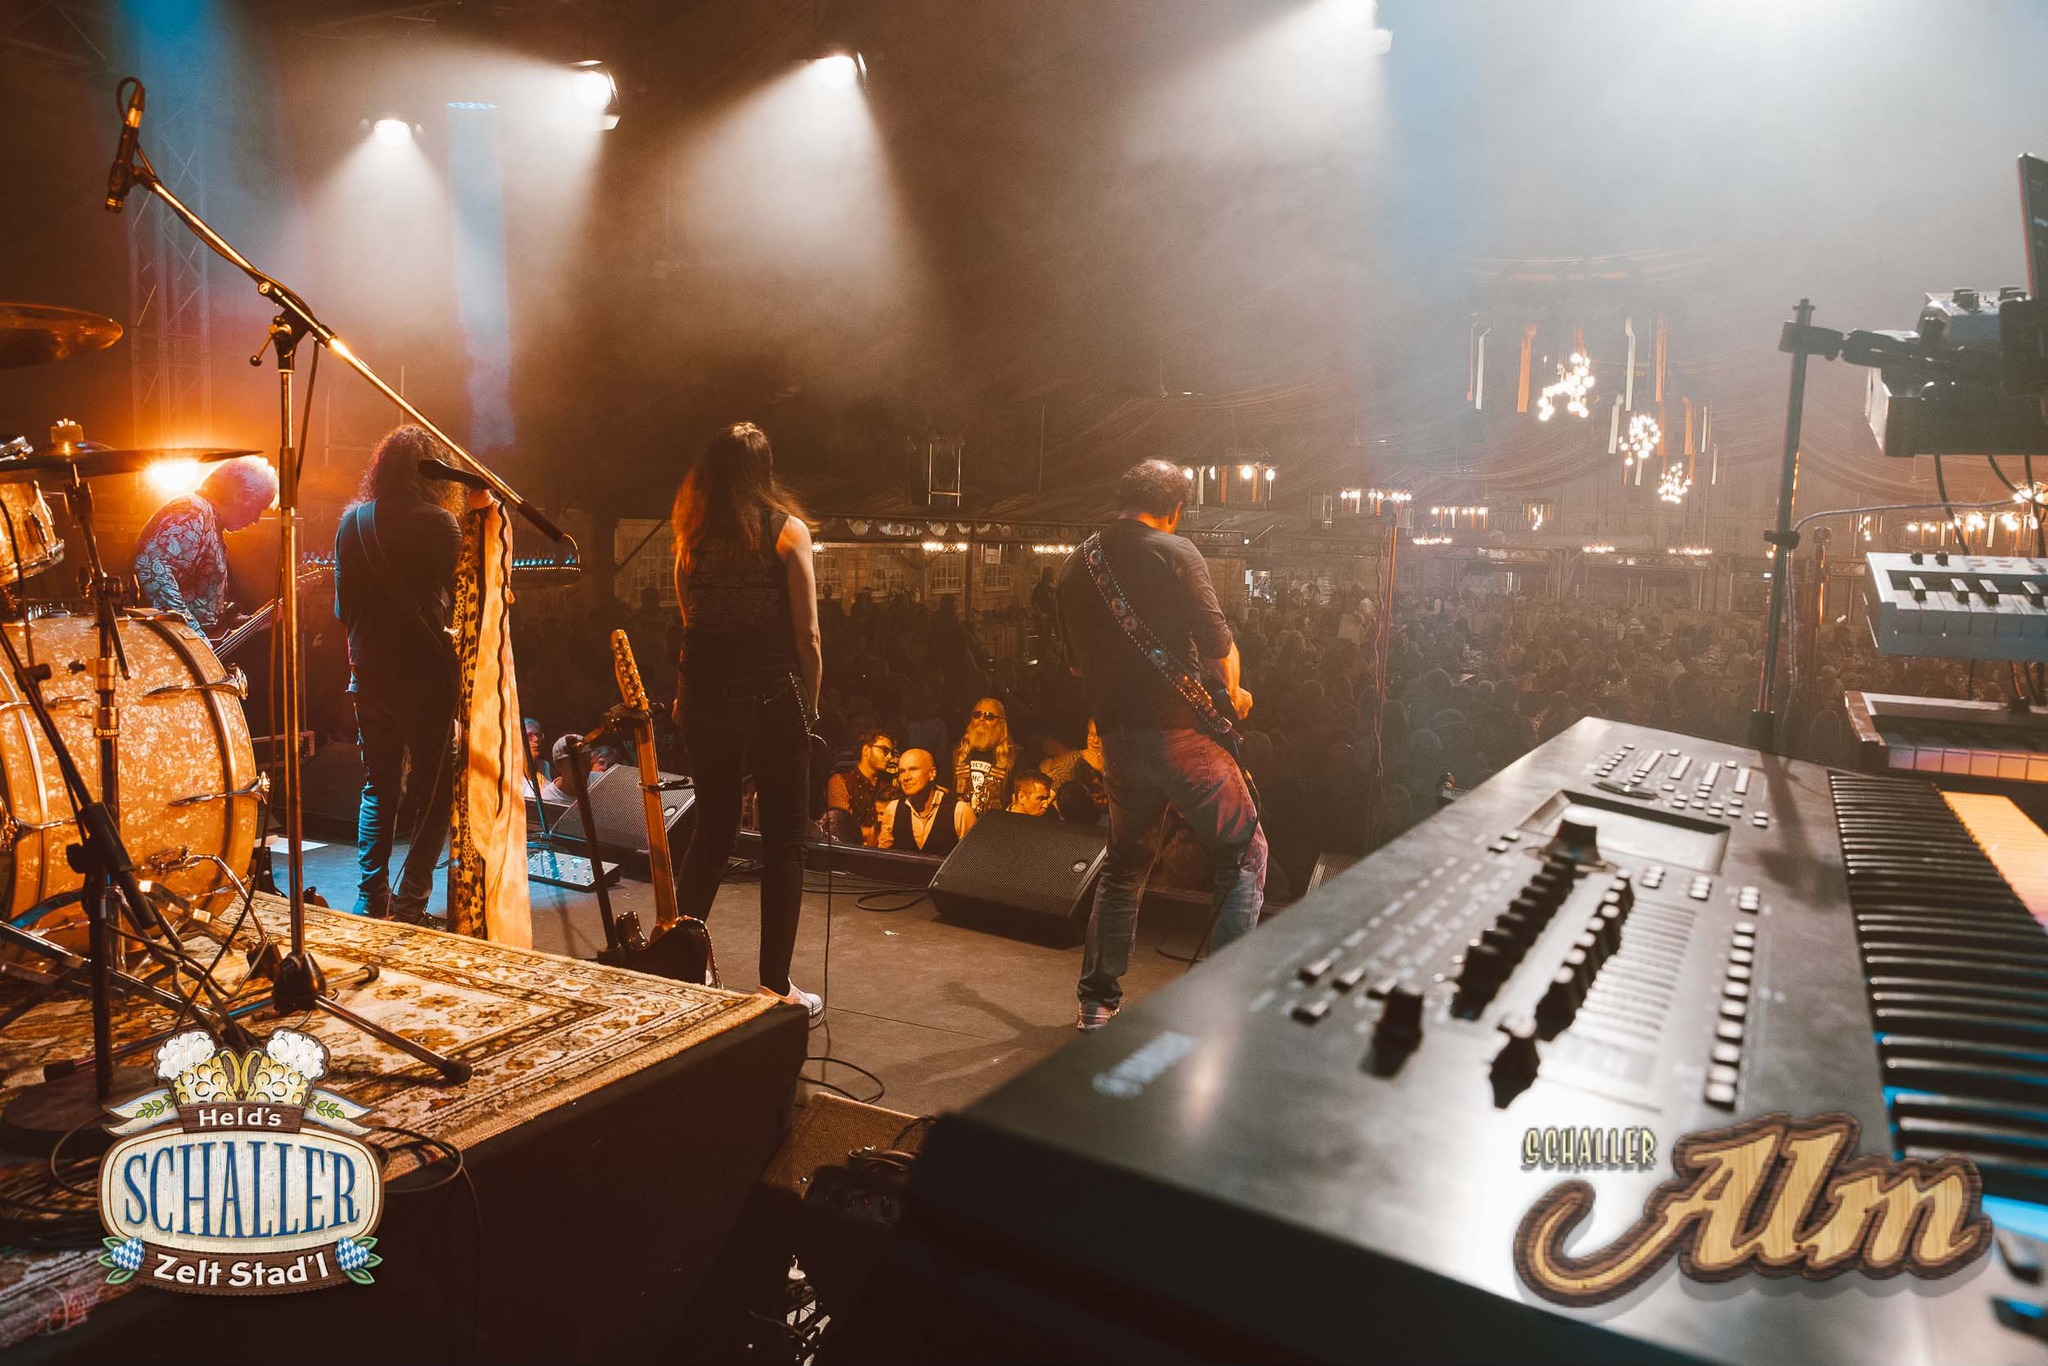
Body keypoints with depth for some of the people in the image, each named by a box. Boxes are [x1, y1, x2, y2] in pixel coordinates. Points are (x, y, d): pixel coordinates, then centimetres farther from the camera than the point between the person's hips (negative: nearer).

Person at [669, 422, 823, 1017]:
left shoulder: (691, 537, 7)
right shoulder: (787, 529, -4)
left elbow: (690, 622, 6)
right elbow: (807, 636, -6)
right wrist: (810, 704, 3)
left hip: (704, 698, 4)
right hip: (772, 696, -4)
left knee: (712, 828, 18)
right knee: (783, 839, 4)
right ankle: (775, 984, 7)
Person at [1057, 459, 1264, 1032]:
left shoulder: (1076, 565, 13)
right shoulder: (1173, 552, -7)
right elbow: (1218, 641, -11)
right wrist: (1233, 695, 6)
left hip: (1115, 733, 6)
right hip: (1180, 730, -6)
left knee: (1125, 863, 20)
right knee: (1244, 852, 7)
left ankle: (1097, 1000, 22)